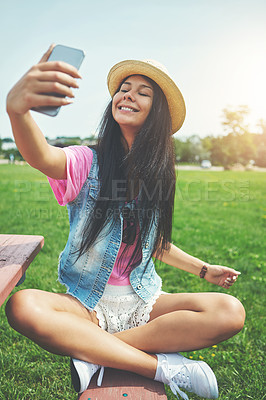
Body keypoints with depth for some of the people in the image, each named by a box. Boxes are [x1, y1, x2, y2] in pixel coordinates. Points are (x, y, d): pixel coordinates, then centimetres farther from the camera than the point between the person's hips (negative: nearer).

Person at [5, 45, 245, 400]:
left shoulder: (157, 176, 4)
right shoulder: (88, 163, -7)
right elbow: (41, 156, -32)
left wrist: (204, 270, 18)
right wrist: (17, 108, -52)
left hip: (142, 304, 3)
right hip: (86, 303, -2)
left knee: (230, 312, -21)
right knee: (23, 307, -33)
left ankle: (95, 351, -18)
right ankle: (165, 367, -25)